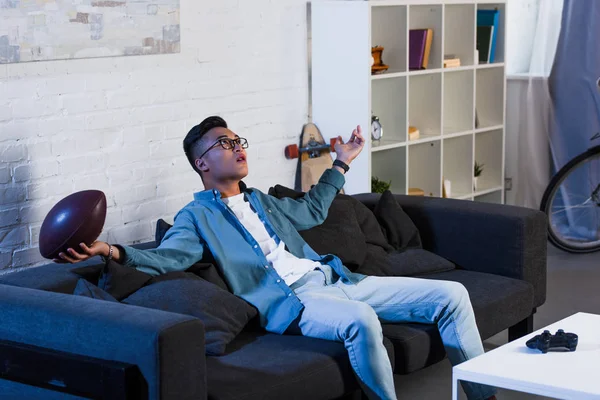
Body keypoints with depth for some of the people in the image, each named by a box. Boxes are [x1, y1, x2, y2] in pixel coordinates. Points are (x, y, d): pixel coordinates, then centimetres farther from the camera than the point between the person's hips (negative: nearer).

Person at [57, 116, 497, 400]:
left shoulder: (262, 201, 29)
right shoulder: (196, 216, 8)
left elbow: (311, 210, 47)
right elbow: (167, 256, -11)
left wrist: (340, 164, 49)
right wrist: (112, 251, -29)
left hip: (335, 279, 8)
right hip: (288, 299, -8)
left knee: (451, 294, -2)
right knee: (361, 320, -43)